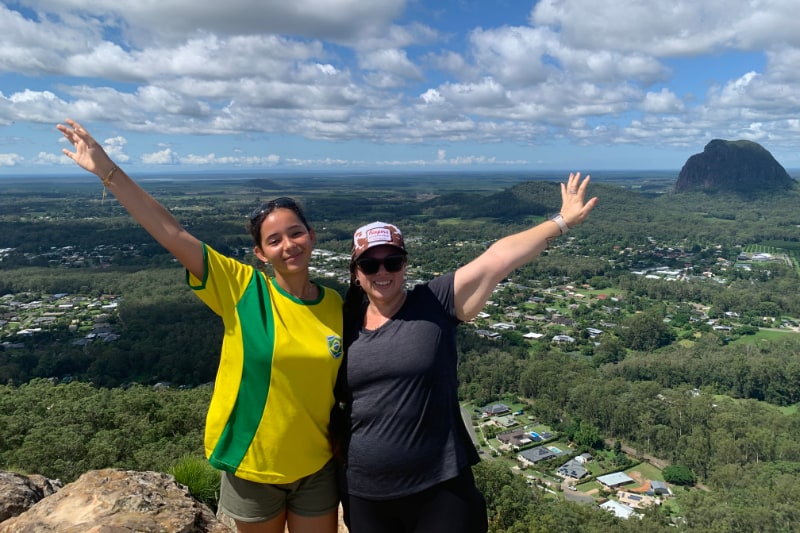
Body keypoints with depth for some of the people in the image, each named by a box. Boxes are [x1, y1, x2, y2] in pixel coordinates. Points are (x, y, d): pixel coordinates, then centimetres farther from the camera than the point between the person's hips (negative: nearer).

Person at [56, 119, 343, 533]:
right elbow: (172, 233, -20)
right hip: (252, 468, -1)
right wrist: (108, 171, -24)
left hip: (317, 468, 2)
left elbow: (347, 385, 3)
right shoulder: (243, 290, -14)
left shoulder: (336, 306, -6)